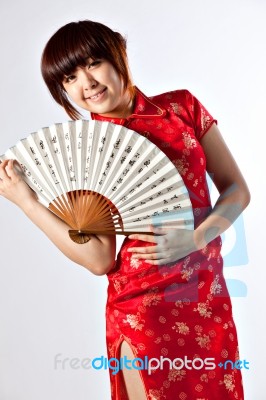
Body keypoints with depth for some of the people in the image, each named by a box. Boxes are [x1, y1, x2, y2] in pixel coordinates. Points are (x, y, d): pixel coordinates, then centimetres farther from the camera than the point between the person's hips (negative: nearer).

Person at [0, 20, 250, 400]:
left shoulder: (183, 107, -1)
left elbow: (237, 189, 2)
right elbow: (100, 260, -10)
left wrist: (196, 238, -15)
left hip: (209, 297, 3)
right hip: (143, 308, -2)